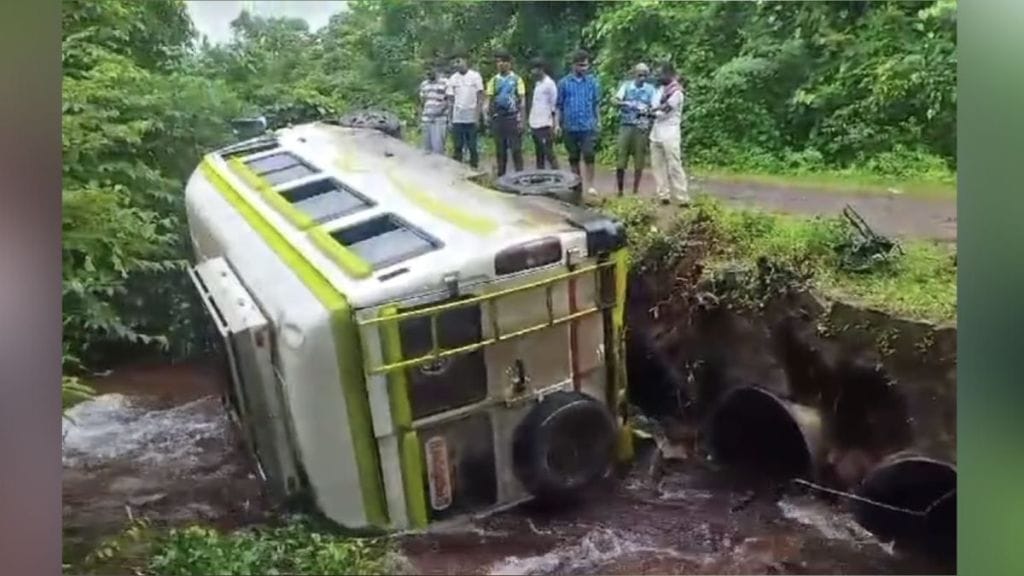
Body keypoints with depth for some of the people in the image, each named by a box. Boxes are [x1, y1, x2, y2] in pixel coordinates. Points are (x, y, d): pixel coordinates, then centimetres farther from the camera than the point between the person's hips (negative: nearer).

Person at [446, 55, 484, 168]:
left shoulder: (475, 76, 1)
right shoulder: (452, 79, 9)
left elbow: (480, 96, -1)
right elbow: (450, 99, 10)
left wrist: (478, 115, -8)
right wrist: (450, 118, 4)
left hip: (471, 118, -2)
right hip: (457, 119, 2)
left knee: (472, 146, 2)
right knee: (457, 146, 5)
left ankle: (474, 166, 11)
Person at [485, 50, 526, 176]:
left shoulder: (517, 79, 1)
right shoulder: (494, 80, 10)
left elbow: (522, 100, -1)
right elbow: (490, 99, 9)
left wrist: (521, 120, -8)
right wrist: (488, 115, -7)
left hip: (513, 118, -3)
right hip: (498, 118, 3)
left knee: (516, 149, -2)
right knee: (500, 149, 9)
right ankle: (500, 175, 16)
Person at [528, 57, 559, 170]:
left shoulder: (549, 84, -9)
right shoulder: (537, 83, 15)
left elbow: (554, 106, -11)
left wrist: (553, 127, -14)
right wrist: (531, 124, 15)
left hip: (545, 126, -8)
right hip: (535, 125, 8)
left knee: (549, 154, -8)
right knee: (539, 155, 12)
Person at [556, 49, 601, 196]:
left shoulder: (593, 81, 4)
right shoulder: (564, 82, 4)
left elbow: (597, 103, 10)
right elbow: (559, 105, 7)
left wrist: (598, 121, 6)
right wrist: (557, 124, 2)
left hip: (588, 126, -1)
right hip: (570, 126, 1)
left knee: (588, 155, -11)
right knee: (573, 158, 10)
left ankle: (590, 185, -5)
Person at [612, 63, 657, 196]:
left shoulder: (650, 89, 5)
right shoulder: (626, 85, 5)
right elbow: (615, 101, -4)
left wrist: (647, 110, -19)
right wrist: (626, 103, -24)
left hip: (642, 128, 0)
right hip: (626, 126, 0)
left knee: (639, 161, 1)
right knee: (620, 160, -3)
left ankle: (635, 191, 11)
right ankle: (620, 191, 7)